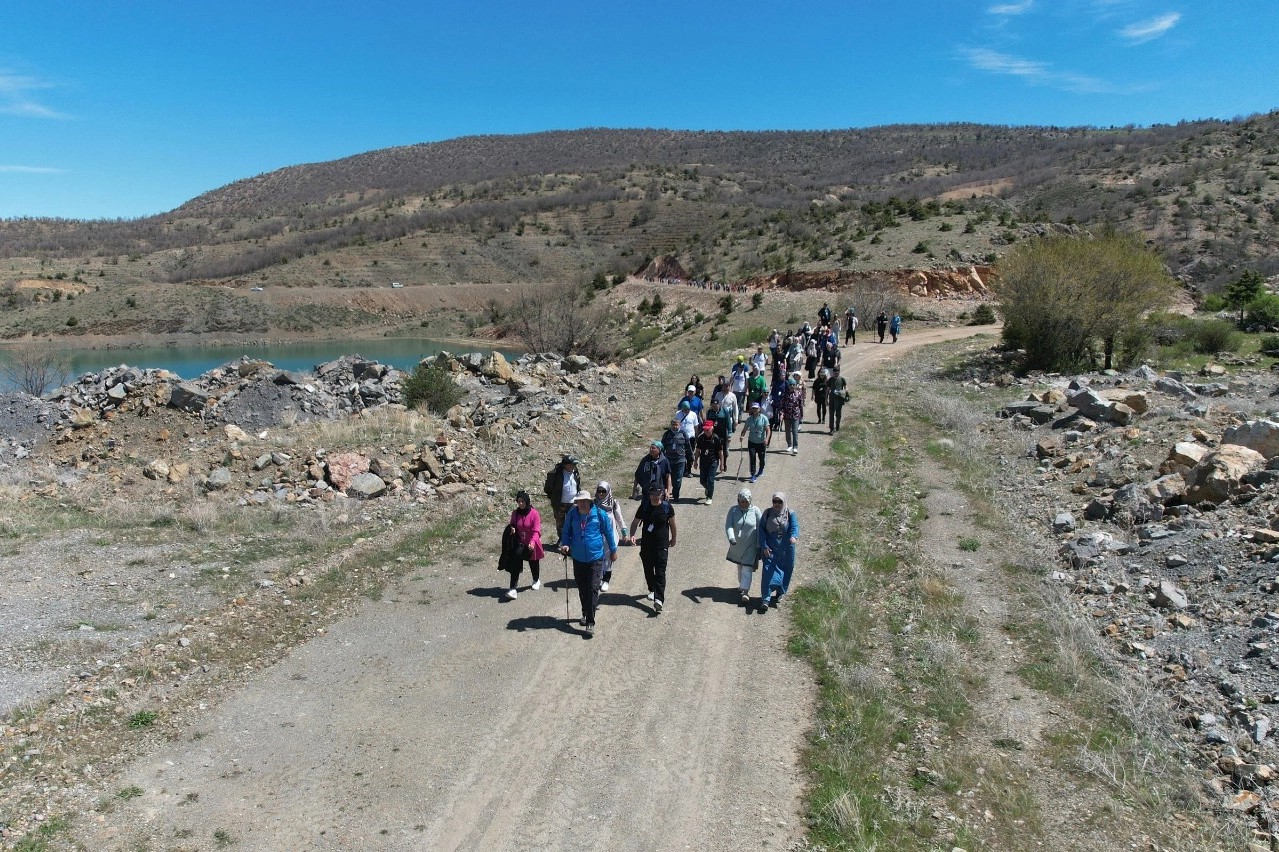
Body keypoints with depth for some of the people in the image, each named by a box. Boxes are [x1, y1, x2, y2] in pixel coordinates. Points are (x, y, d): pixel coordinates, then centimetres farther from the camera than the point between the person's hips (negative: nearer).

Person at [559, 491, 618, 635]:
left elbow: (608, 532, 2)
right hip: (578, 558, 3)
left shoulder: (599, 514, -11)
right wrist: (565, 544, -11)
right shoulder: (572, 514, -6)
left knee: (593, 590, -7)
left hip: (596, 558, -3)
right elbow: (566, 532, 9)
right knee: (582, 589, 15)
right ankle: (585, 614, 36)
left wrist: (613, 550, 11)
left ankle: (590, 623, -3)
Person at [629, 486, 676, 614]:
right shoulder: (644, 507, -2)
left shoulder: (667, 507, -5)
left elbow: (672, 524, 10)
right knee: (648, 569, 14)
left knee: (660, 572, -10)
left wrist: (673, 539, 19)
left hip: (662, 545, -3)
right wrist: (632, 535, -14)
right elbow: (635, 523, 4)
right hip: (646, 544, 3)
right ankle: (652, 590, 39)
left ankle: (658, 599, -17)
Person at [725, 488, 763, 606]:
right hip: (737, 545, 3)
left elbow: (760, 529, -7)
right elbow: (728, 526, -15)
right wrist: (731, 538, -33)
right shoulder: (733, 510, -6)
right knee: (740, 566, 20)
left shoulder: (755, 511, -9)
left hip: (751, 546, -3)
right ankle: (742, 585, 40)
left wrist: (759, 545, -8)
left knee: (747, 568, -8)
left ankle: (745, 593, -9)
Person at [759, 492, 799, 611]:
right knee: (769, 572, -8)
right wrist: (764, 546, -9)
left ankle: (780, 593, 32)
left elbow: (794, 527, -18)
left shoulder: (790, 514, -4)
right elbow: (761, 529, 0)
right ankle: (765, 599, -8)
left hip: (785, 550, 1)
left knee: (785, 571, 10)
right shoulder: (767, 513, -1)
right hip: (770, 549, 0)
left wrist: (794, 536, -41)